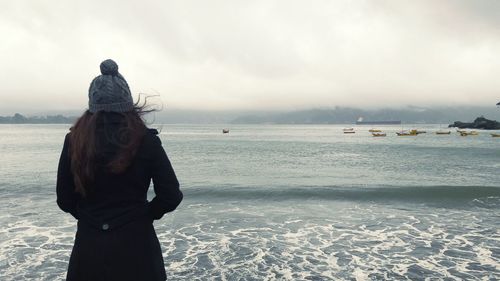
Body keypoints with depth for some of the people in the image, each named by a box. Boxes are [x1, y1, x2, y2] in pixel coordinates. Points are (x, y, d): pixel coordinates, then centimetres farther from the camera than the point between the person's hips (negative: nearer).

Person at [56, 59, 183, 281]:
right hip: (136, 245, -1)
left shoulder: (75, 140, -7)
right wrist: (145, 215, 6)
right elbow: (171, 196, -11)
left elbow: (65, 199, 0)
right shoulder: (145, 140, -12)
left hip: (89, 246, 2)